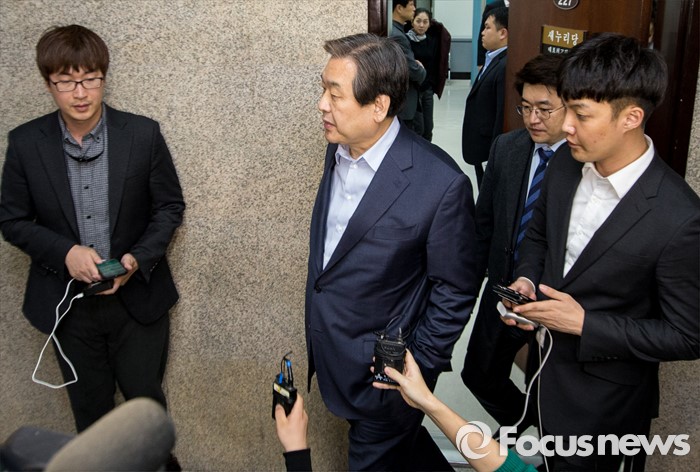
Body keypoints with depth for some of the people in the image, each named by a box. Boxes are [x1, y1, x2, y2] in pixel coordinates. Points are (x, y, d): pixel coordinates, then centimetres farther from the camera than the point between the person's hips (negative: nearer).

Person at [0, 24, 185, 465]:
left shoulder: (143, 134, -11)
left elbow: (170, 205, -3)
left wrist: (139, 258, -18)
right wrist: (65, 252, -18)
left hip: (138, 298, -1)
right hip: (68, 301, 1)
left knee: (145, 397, 16)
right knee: (89, 409, 19)